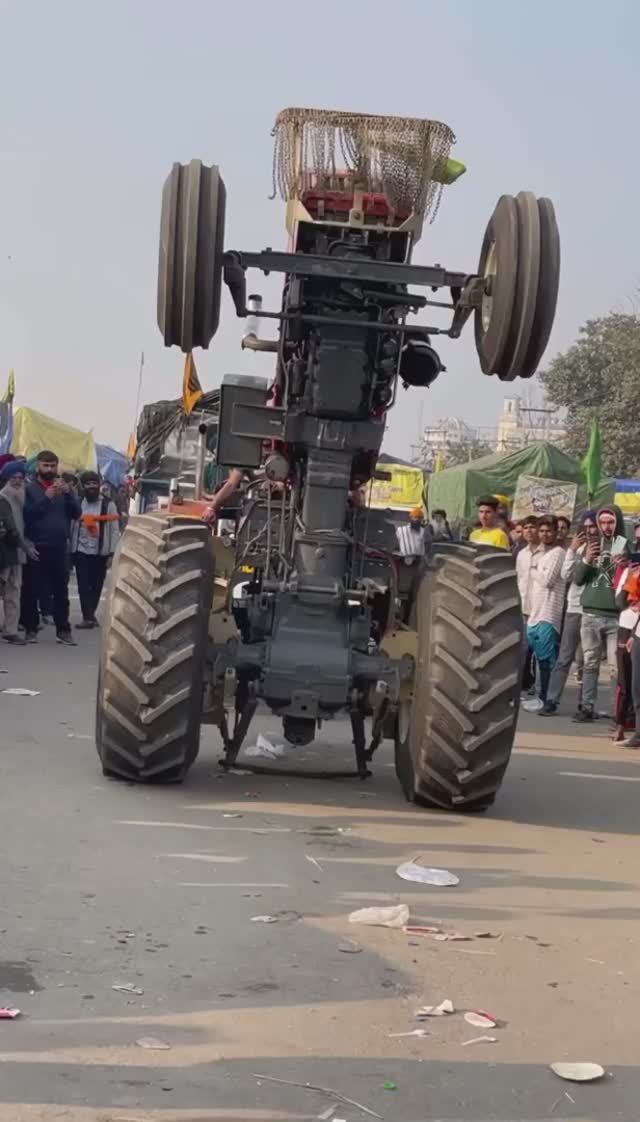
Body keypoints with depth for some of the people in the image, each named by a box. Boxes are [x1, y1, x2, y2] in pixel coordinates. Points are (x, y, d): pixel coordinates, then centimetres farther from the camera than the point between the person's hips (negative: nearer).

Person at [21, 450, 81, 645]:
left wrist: (68, 493, -13)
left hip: (59, 547, 3)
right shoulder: (29, 488, 1)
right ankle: (31, 629, 10)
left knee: (61, 591, 5)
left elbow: (76, 513, 2)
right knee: (31, 591, 2)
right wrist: (46, 497, -21)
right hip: (36, 547, -3)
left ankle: (63, 630, 9)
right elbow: (27, 514, -13)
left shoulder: (63, 487, 13)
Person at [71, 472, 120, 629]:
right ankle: (88, 617, -7)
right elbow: (72, 527, 7)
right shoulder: (78, 504, 7)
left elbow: (114, 531, -1)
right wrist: (70, 550, 1)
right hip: (81, 551, 1)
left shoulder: (108, 505, 0)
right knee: (83, 586, -6)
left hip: (101, 552, -1)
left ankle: (89, 615, 24)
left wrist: (112, 553, -7)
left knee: (96, 586, 9)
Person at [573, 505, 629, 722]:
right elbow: (577, 579, 7)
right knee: (590, 664, 8)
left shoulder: (626, 546, 1)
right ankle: (587, 707, 12)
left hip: (616, 616, -3)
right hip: (591, 614, 3)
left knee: (618, 667, -6)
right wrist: (586, 560, -10)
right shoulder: (591, 544, 11)